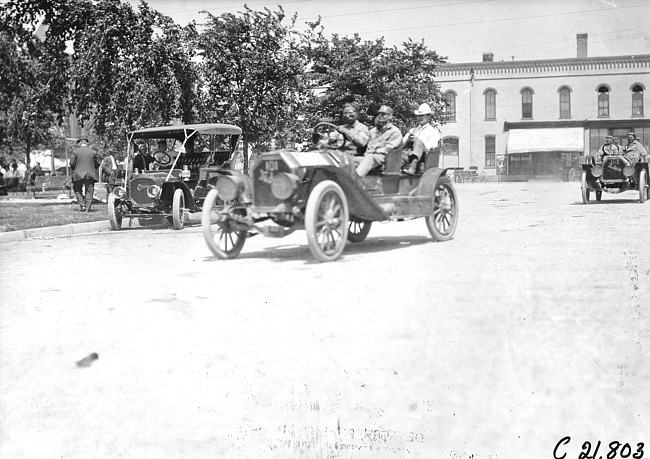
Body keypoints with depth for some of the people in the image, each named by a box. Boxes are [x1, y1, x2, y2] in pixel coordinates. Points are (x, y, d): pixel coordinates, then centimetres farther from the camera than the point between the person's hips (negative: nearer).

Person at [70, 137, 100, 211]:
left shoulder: (75, 152, -2)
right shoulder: (93, 152, 3)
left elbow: (72, 163, -5)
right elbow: (97, 163, 4)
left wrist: (74, 169, 13)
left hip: (78, 175, -1)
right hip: (90, 175, 1)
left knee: (78, 190, 13)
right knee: (89, 191, 6)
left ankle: (82, 205, -2)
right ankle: (88, 207, 3)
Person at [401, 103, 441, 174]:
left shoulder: (433, 132, 18)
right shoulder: (412, 130, 33)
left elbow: (430, 147, 0)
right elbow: (401, 145, 20)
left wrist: (417, 140, -10)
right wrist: (407, 140, -2)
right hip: (406, 155, 4)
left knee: (418, 141, -34)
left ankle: (413, 166, -51)